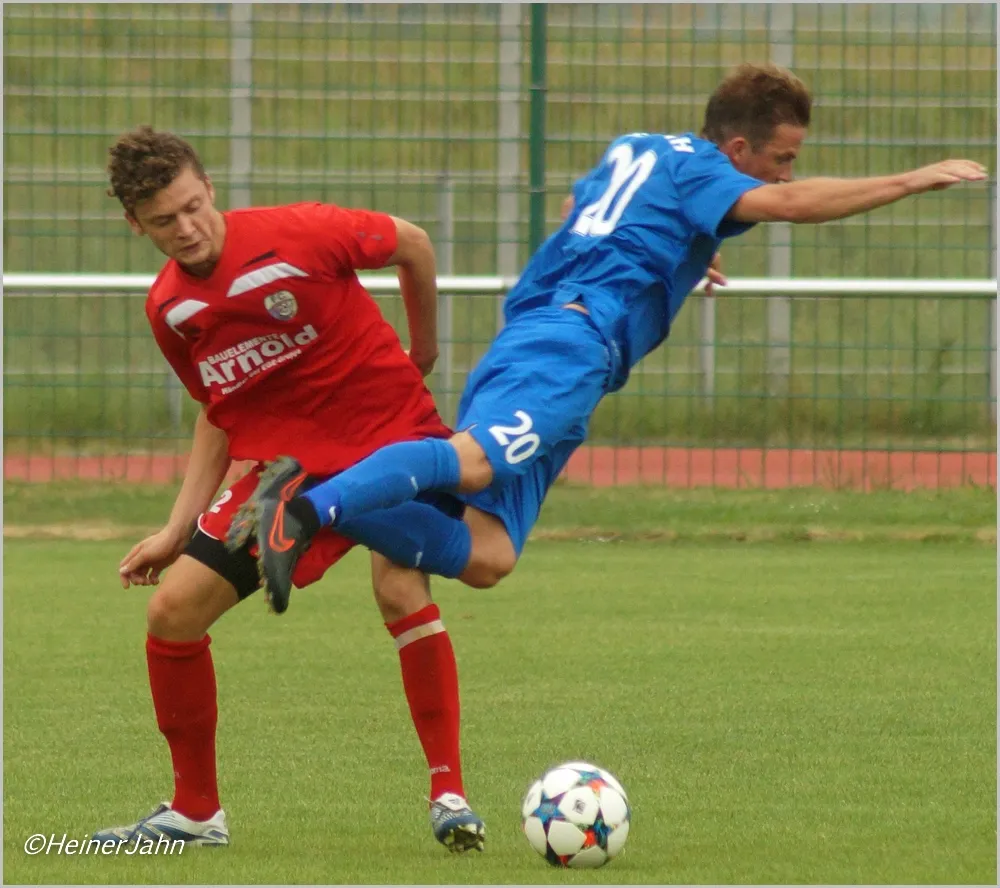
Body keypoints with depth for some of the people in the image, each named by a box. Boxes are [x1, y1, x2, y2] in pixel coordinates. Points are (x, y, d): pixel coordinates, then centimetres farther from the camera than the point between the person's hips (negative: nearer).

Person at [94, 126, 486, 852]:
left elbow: (413, 245, -2)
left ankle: (450, 794, -15)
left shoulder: (298, 235, -19)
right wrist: (178, 531, 6)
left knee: (400, 589, -29)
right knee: (172, 609, -3)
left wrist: (424, 349, 10)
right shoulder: (169, 308, -1)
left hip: (394, 434, -5)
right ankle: (195, 812, 13)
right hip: (293, 460, 5)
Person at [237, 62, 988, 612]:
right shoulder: (697, 169, 6)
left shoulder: (633, 150, 31)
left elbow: (580, 206, 51)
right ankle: (312, 508, -49)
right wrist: (913, 181, -11)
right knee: (475, 460, -33)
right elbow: (785, 204, -13)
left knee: (489, 557, -3)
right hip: (573, 341, -9)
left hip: (525, 335, 9)